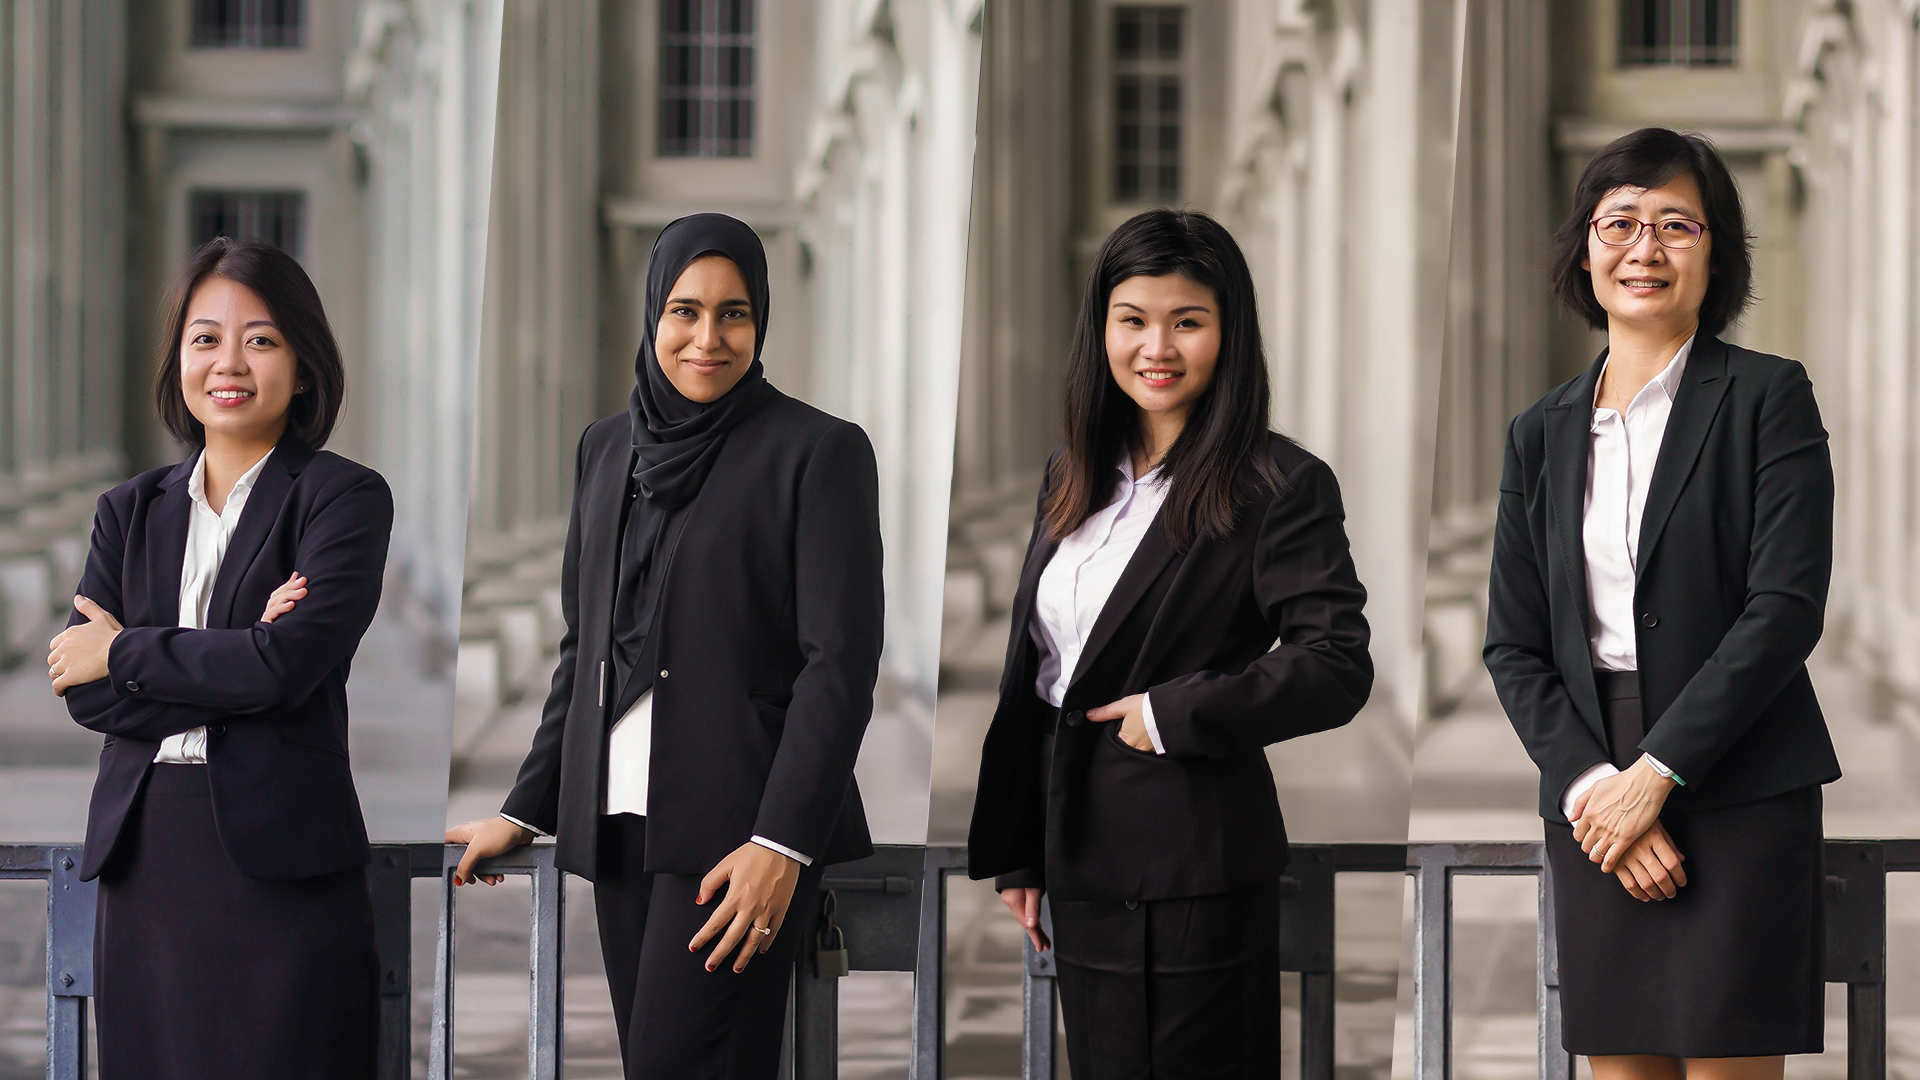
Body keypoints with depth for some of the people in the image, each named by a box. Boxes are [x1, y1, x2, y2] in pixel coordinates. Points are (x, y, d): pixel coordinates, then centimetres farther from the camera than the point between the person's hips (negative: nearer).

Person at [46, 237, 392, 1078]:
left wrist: (125, 652, -3)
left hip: (279, 858, -4)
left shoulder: (344, 499, 0)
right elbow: (84, 693, 2)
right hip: (143, 857, 4)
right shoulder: (130, 512, 14)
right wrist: (235, 657, -10)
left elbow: (289, 664, -14)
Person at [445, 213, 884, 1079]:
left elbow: (841, 664, -9)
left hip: (736, 826, -6)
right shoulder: (607, 448, 15)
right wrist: (526, 811, 18)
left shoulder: (819, 452, -3)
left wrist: (781, 843, -17)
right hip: (618, 824, 6)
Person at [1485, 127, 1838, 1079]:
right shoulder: (1542, 432, 13)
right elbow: (1512, 645, 9)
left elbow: (1787, 607, -10)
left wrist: (1655, 772, -14)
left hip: (1739, 792, -4)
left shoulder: (1766, 398, 0)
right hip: (1590, 803, 4)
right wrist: (1587, 784, -7)